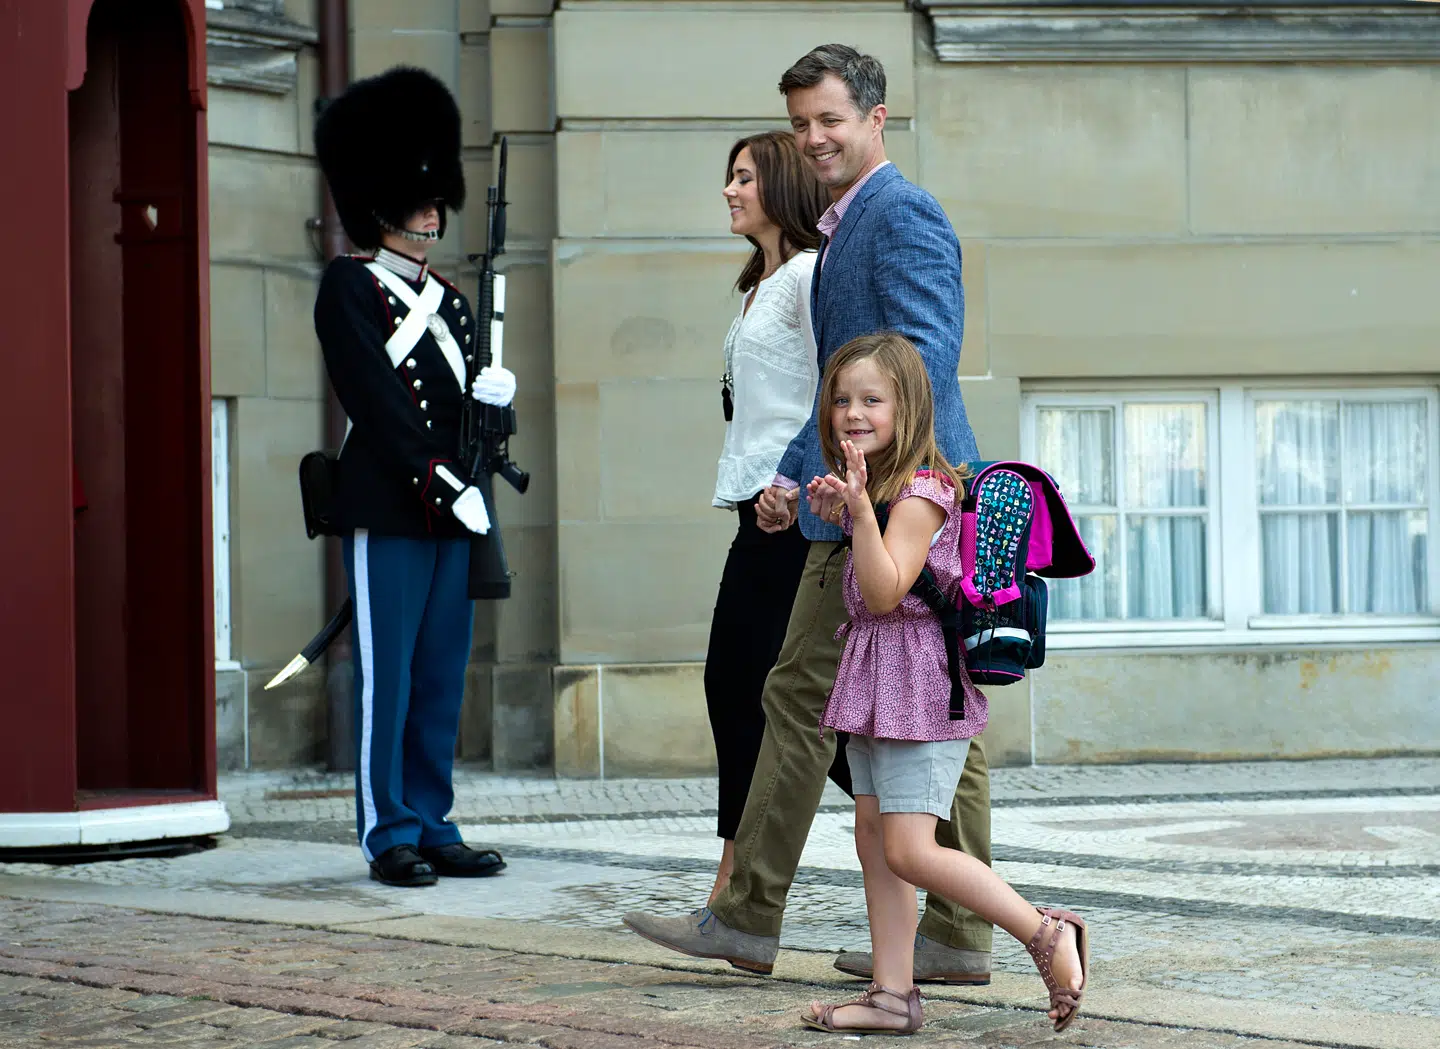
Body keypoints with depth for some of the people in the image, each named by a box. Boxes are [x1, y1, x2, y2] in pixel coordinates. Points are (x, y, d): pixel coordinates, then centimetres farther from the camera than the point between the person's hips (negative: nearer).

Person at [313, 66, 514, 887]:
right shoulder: (349, 288, -3)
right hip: (387, 511, -7)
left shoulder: (449, 300, 19)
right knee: (387, 676, -3)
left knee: (442, 680, 8)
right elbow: (375, 403, -12)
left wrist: (495, 393, -5)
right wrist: (446, 486, -16)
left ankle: (433, 828, 13)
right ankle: (390, 836, 1)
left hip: (453, 511, 7)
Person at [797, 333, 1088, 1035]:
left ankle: (1046, 933, -4)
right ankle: (893, 996, 12)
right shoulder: (869, 486, 13)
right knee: (873, 838, 8)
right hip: (873, 681, 10)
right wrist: (835, 514, 12)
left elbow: (884, 591, -24)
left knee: (910, 850, -13)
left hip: (920, 679, -10)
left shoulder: (919, 492, -16)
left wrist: (860, 508, -31)